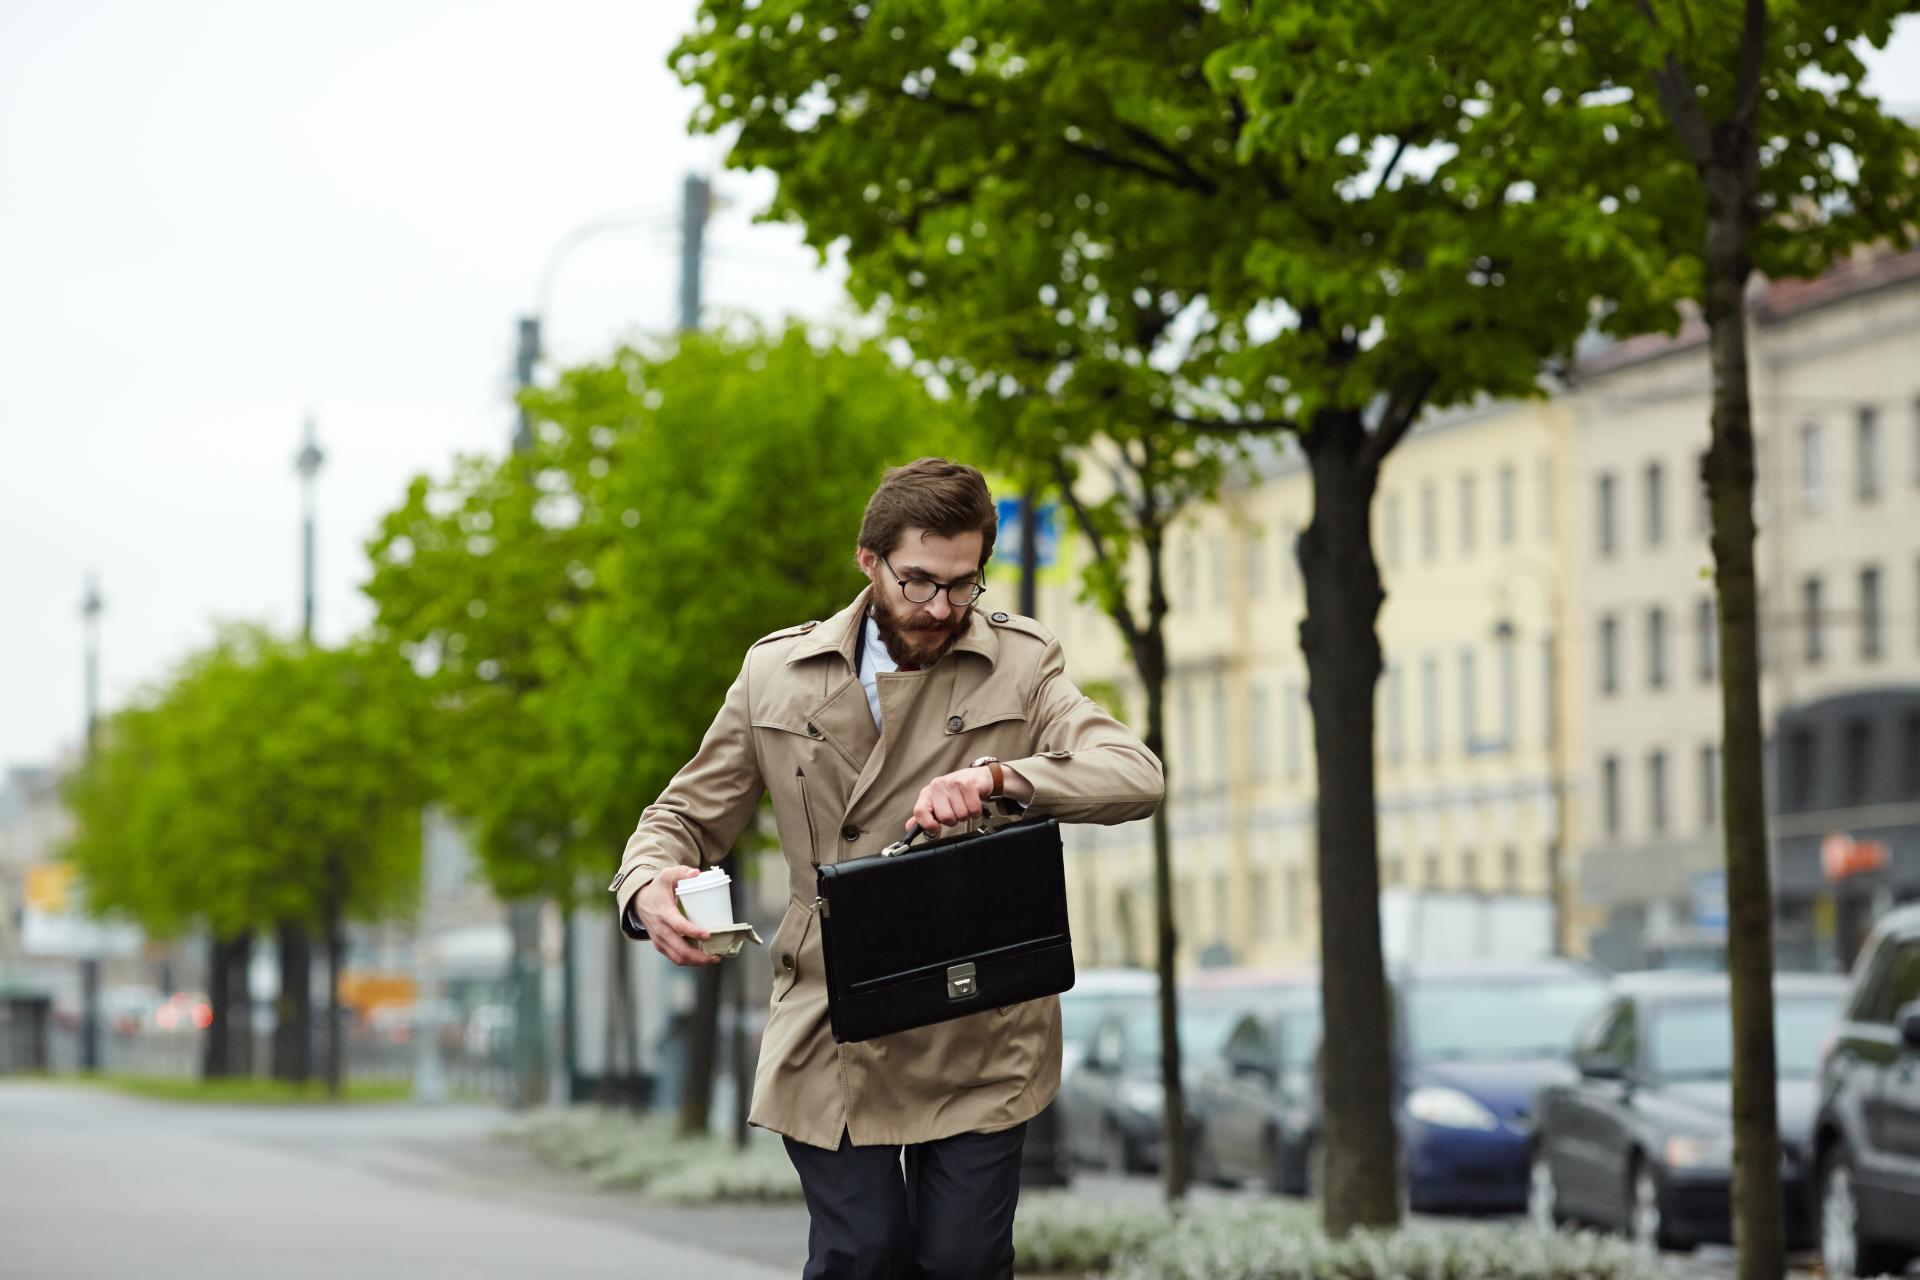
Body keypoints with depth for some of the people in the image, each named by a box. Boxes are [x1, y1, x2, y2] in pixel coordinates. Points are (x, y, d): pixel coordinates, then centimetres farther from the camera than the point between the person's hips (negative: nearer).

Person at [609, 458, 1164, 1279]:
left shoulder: (1021, 666, 3)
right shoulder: (777, 674, 8)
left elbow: (1137, 777, -12)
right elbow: (686, 816, 13)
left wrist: (997, 776, -29)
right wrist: (648, 888, -11)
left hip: (978, 1048, -1)